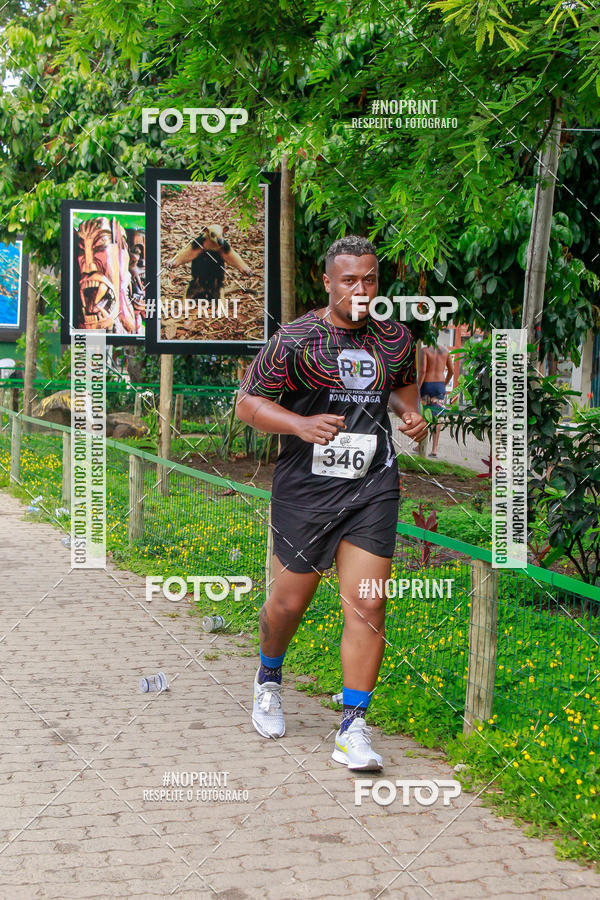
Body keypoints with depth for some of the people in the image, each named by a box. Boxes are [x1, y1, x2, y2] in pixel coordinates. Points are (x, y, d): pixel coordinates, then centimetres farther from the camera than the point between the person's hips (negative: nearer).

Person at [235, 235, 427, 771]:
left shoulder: (395, 340, 7)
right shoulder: (295, 340, -7)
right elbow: (247, 403, -3)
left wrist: (412, 413, 5)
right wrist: (301, 424, -20)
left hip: (373, 487, 3)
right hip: (305, 487, -2)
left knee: (367, 607, -6)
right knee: (290, 601, 8)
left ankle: (353, 728, 3)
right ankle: (269, 680, 41)